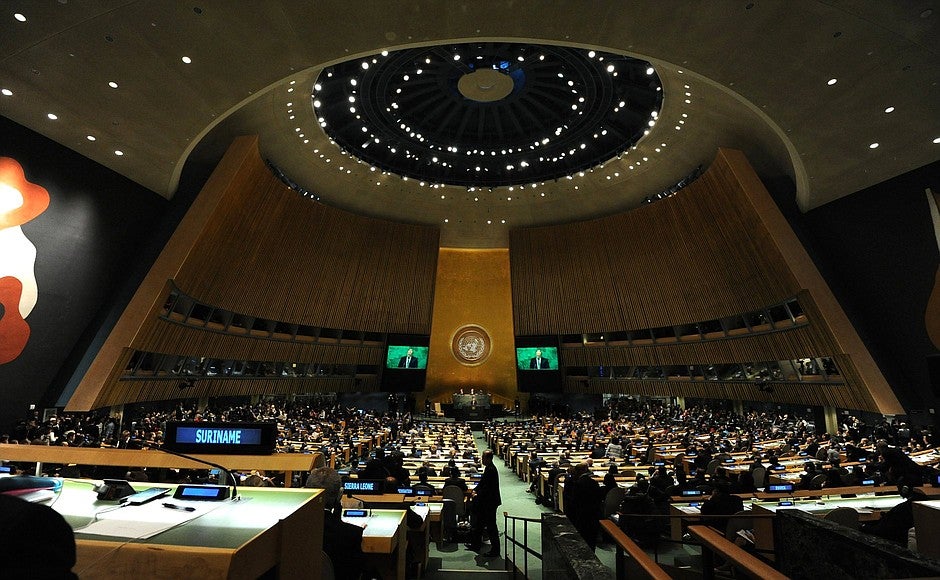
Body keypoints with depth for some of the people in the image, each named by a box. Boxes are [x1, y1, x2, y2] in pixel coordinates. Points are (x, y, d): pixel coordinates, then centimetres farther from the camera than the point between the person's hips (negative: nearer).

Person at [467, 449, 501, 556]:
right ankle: (476, 545, 37)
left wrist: (477, 495, -17)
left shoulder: (491, 470, -25)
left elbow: (487, 488, -26)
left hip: (490, 502, -11)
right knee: (478, 523, 21)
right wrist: (476, 490, 4)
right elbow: (483, 482, 16)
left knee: (491, 526, 3)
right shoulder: (488, 468, 5)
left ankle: (495, 550, 18)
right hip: (486, 502, 11)